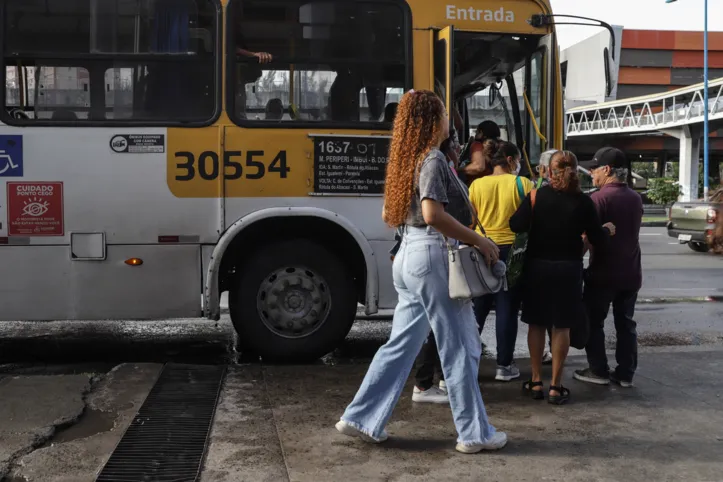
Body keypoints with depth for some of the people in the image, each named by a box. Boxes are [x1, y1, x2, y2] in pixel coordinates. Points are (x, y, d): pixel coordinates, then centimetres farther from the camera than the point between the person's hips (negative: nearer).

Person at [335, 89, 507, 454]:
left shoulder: (405, 160, 14)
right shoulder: (433, 159, -12)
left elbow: (388, 215, 20)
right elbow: (433, 214, -24)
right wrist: (479, 241, -17)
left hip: (408, 254, 9)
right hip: (433, 256, -9)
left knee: (401, 344, 14)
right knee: (460, 349, 2)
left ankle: (361, 419, 18)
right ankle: (475, 434, 13)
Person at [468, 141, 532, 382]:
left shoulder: (477, 185, 2)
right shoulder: (522, 184, -3)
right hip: (511, 251, -2)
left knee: (478, 308, 11)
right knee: (507, 309, 3)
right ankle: (504, 365, 8)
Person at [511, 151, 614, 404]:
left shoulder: (535, 196, -7)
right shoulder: (583, 202, -6)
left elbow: (516, 226, -14)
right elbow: (597, 239, -1)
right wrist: (608, 229, 21)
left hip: (537, 267, 1)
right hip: (568, 269, 0)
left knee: (537, 323, 11)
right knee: (562, 326, 6)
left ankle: (536, 382, 14)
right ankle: (555, 387, 8)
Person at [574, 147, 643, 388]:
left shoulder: (599, 197, -15)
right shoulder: (635, 198, 8)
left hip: (603, 272, -6)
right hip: (630, 272, 7)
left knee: (593, 322, 6)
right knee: (626, 324, 11)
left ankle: (598, 371, 9)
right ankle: (625, 373, 14)